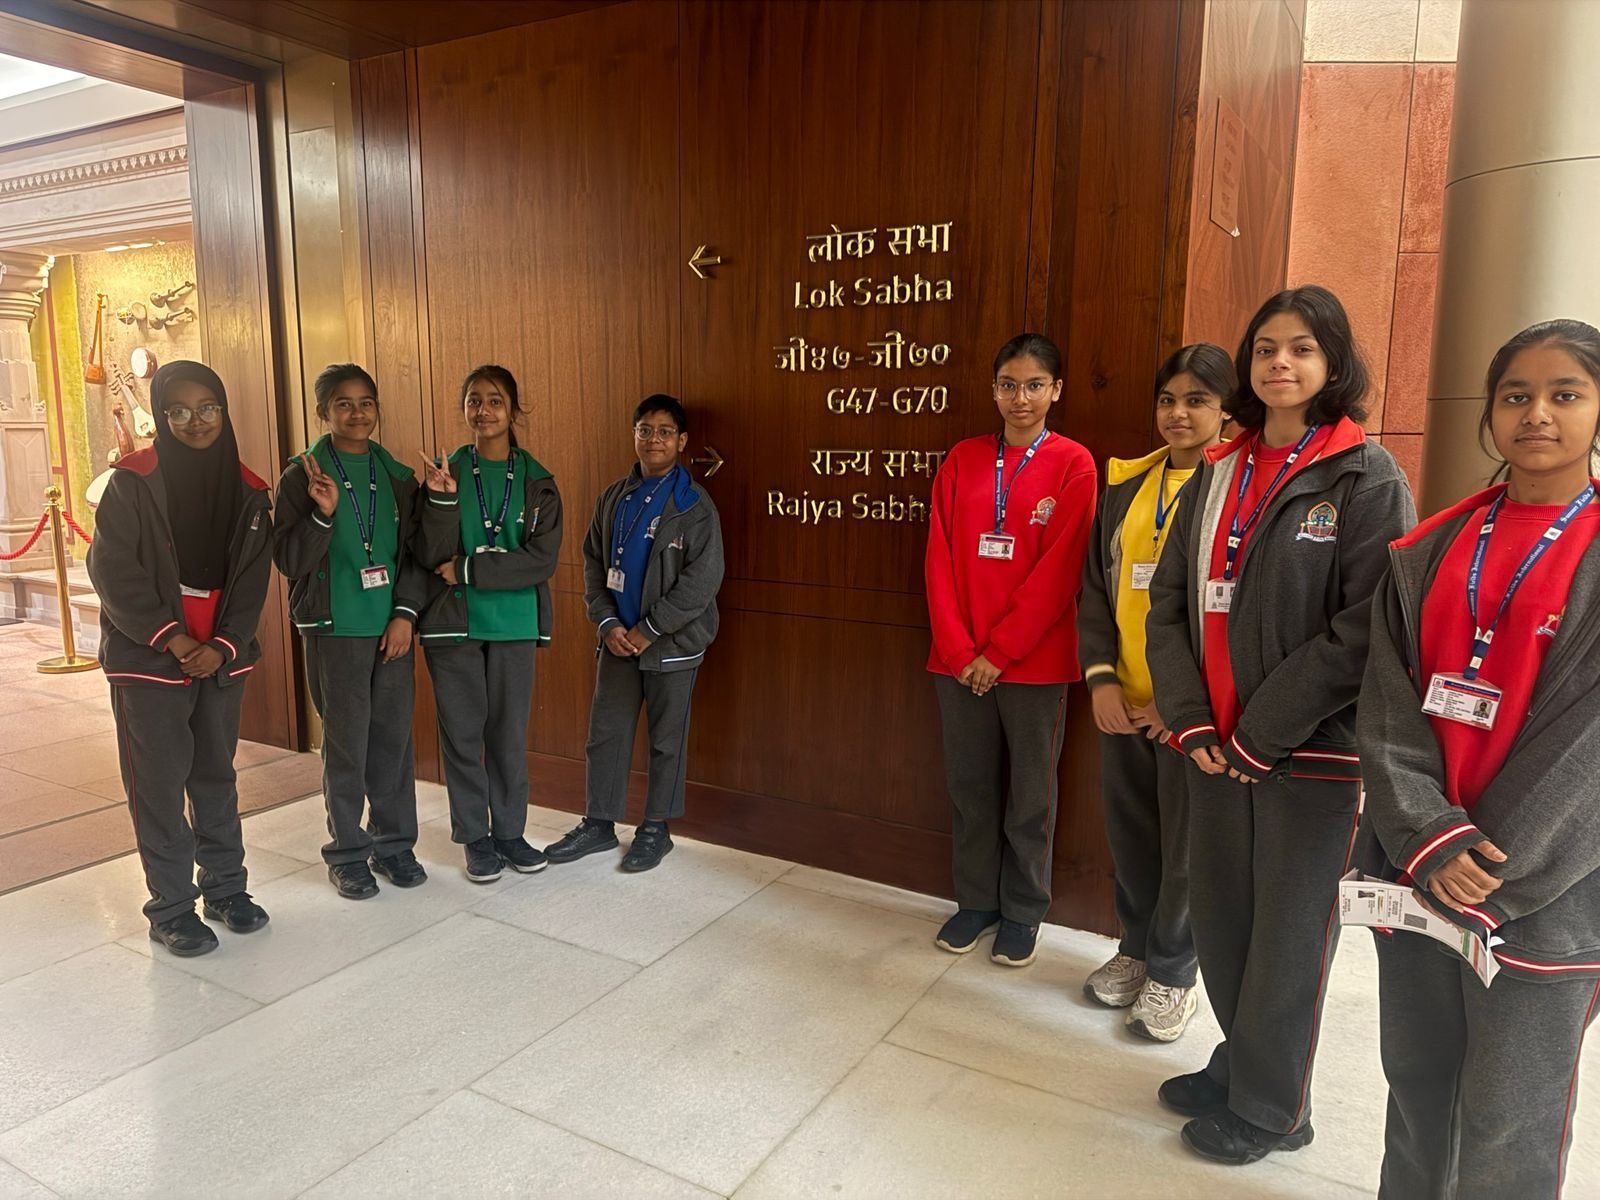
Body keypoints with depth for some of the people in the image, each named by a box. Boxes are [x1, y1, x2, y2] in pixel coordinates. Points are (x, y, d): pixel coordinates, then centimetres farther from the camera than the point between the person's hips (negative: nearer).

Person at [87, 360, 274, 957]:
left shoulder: (246, 490, 4)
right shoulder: (134, 480, -6)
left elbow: (252, 579, 3)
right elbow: (112, 570, -9)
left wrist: (224, 645, -9)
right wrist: (171, 638, -14)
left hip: (221, 658, 3)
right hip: (148, 657, -3)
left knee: (216, 774, 12)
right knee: (159, 783, 2)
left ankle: (225, 886, 25)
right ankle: (171, 908, 13)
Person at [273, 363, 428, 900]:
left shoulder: (397, 476, 9)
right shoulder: (303, 477, -1)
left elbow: (415, 550, 8)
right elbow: (288, 559, -6)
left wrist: (405, 613, -3)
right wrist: (323, 514, -21)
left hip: (391, 628, 3)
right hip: (334, 629, -3)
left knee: (394, 738, 6)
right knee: (346, 745, 1)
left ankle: (394, 843, 21)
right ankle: (347, 851, 16)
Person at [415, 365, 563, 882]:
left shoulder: (537, 481, 1)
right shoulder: (445, 471, 2)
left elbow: (542, 560, -9)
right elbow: (430, 557, -6)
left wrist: (469, 568, -13)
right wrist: (442, 500, -20)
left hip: (515, 626, 0)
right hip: (453, 625, 0)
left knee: (509, 733, 8)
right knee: (462, 734, 6)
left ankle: (510, 831, 23)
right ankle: (475, 837, 20)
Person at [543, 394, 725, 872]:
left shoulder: (694, 504, -9)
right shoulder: (614, 497, 7)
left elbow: (703, 578, -15)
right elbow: (594, 563, 9)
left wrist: (648, 630, -16)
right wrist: (607, 622, -5)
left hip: (672, 642, -5)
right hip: (618, 639, 5)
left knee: (667, 738, 7)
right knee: (606, 731, 11)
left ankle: (657, 828, 22)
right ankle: (599, 823, 25)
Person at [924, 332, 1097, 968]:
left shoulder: (1073, 464, -2)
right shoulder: (963, 459, 7)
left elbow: (1059, 570, -9)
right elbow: (940, 558, 2)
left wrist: (999, 652, -12)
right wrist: (959, 650, -7)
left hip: (1033, 662, -3)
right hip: (959, 661, 3)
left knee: (1030, 793, 9)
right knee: (970, 785, 12)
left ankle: (1023, 912, 26)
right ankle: (975, 902, 29)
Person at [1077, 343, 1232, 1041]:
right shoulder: (1126, 484, 8)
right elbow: (1095, 587, 9)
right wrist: (1100, 676, -3)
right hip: (1121, 702, 5)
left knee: (1186, 844, 7)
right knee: (1129, 833, 16)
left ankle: (1172, 972, 28)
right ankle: (1136, 949, 36)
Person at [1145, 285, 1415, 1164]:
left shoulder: (1368, 479, -7)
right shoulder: (1217, 475, 9)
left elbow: (1363, 631, -15)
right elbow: (1169, 603, 6)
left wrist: (1259, 737, -15)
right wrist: (1193, 723, -5)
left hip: (1312, 755, -5)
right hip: (1214, 748, 5)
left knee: (1287, 934, 8)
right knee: (1218, 919, 14)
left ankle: (1269, 1107, 29)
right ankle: (1238, 1064, 38)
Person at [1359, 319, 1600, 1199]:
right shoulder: (1428, 554, 7)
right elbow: (1387, 710, 0)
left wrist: (1493, 881, -14)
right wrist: (1428, 843, -13)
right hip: (1414, 872, 3)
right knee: (1415, 1088, 18)